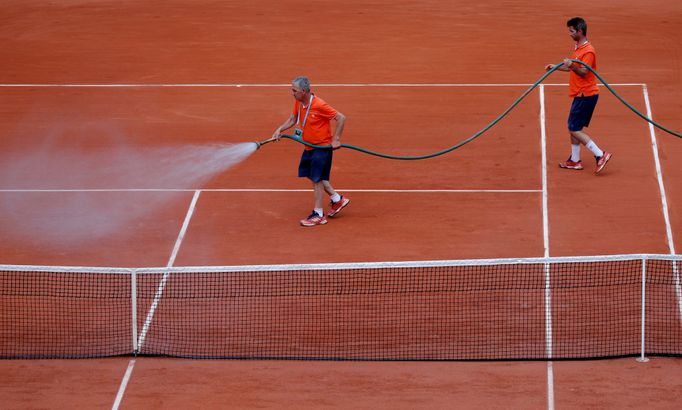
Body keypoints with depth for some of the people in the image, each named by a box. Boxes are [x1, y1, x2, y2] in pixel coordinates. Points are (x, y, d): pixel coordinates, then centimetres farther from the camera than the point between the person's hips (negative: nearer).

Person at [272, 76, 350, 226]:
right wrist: (280, 129, -5)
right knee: (313, 176, 16)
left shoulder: (319, 105, -25)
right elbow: (292, 119, 12)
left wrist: (336, 139, -18)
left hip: (322, 146, -9)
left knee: (317, 179, -4)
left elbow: (341, 118, -19)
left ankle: (318, 215, 6)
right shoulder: (298, 103, -2)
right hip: (309, 146, 9)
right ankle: (337, 200, 33)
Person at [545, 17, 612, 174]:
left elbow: (584, 72, -25)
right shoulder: (578, 48, 13)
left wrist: (572, 66, -41)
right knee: (573, 127, 16)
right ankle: (575, 160, 25)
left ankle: (600, 155, -12)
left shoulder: (588, 51, -19)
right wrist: (557, 67, 26)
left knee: (574, 129, -10)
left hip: (586, 95, -10)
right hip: (580, 94, 10)